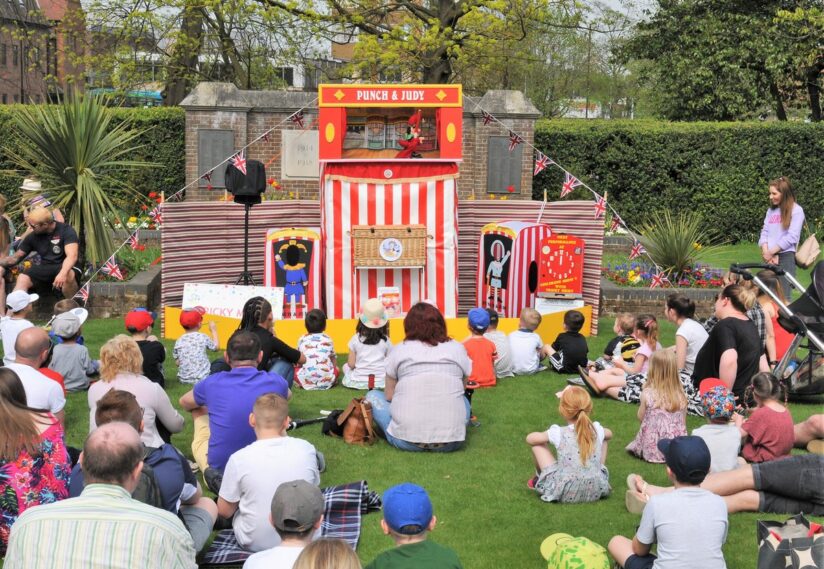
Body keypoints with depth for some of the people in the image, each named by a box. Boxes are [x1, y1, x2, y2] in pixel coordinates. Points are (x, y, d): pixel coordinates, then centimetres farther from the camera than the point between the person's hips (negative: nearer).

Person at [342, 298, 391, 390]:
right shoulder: (385, 340, -5)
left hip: (358, 382, 0)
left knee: (346, 366, 29)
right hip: (381, 382, 1)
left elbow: (351, 365, -5)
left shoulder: (356, 339, -6)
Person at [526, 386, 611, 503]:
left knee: (538, 444, 11)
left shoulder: (559, 433, -13)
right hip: (596, 492, 3)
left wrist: (548, 435, 21)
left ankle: (540, 478, 36)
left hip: (565, 494, -3)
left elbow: (529, 438, 4)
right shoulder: (597, 430, -3)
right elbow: (609, 434, 23)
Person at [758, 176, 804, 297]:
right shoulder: (771, 210, 15)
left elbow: (792, 237, -10)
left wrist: (771, 252, -8)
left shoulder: (796, 210, -3)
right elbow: (764, 232, 9)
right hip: (769, 257, 5)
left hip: (786, 256, -5)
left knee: (783, 295, -8)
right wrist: (766, 252, -7)